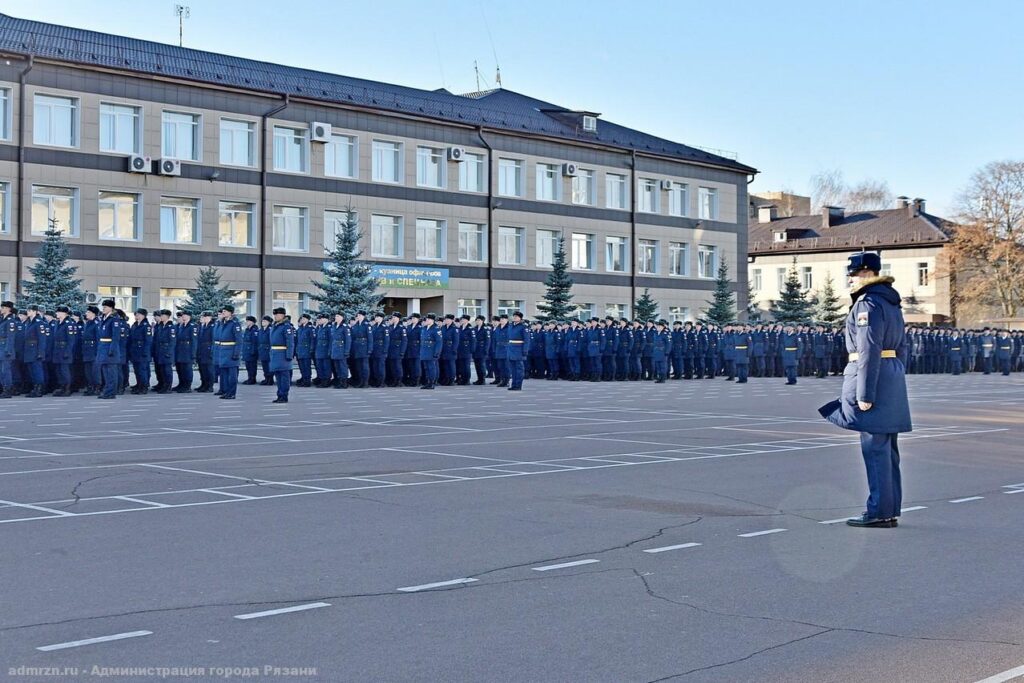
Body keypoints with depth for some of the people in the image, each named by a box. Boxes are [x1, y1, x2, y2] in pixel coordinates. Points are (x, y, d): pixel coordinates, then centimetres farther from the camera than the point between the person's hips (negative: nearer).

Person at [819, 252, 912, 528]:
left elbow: (869, 351, -19)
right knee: (887, 448, 12)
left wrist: (864, 394, -20)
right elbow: (901, 347, 19)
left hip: (873, 375, -10)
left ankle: (879, 512, -3)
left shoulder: (868, 303, -14)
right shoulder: (892, 302, 16)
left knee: (875, 448, -6)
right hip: (893, 375, 10)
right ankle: (890, 511, 16)